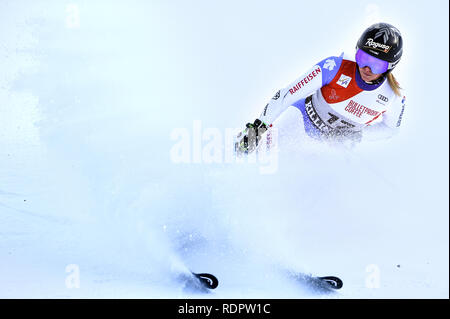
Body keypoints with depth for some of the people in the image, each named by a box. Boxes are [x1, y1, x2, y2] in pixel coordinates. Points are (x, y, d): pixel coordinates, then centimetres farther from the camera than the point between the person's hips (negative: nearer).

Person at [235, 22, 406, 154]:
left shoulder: (395, 96, -21)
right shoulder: (336, 67, -31)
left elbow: (390, 127, 0)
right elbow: (289, 93, -29)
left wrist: (359, 134, -18)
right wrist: (257, 127, -34)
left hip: (333, 144, 2)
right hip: (304, 120, -2)